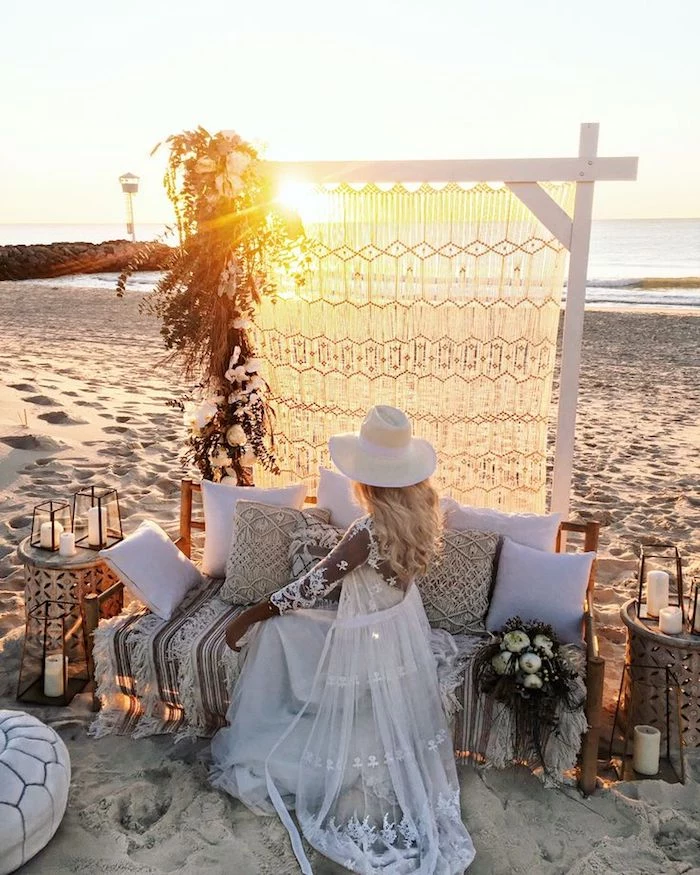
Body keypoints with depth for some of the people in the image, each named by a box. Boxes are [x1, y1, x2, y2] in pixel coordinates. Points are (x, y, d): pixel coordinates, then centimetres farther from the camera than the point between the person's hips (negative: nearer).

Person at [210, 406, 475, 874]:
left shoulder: (370, 530, -33)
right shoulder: (421, 509, -10)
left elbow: (314, 585, -23)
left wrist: (251, 615, -12)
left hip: (368, 638, -8)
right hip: (402, 626, 8)